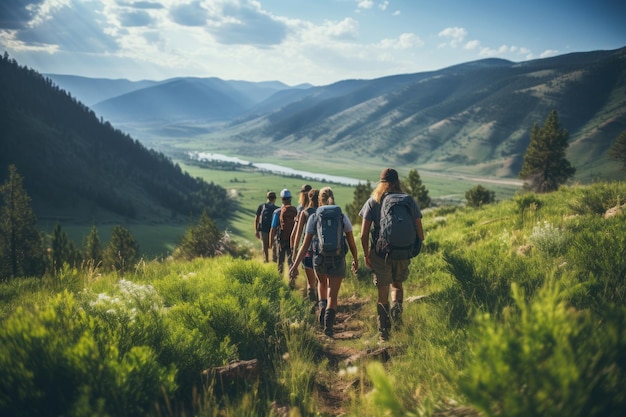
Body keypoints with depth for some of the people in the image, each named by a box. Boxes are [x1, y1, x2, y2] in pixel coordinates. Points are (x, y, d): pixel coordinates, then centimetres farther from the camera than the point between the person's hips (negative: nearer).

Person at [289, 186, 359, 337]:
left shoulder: (313, 217, -3)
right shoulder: (342, 217, -1)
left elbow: (305, 244, -7)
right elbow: (351, 242, 2)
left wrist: (295, 265, -5)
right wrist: (355, 260, 17)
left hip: (319, 259, 1)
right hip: (337, 260, -1)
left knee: (322, 283, 33)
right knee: (332, 296, 8)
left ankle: (322, 310, 21)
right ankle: (328, 326, -7)